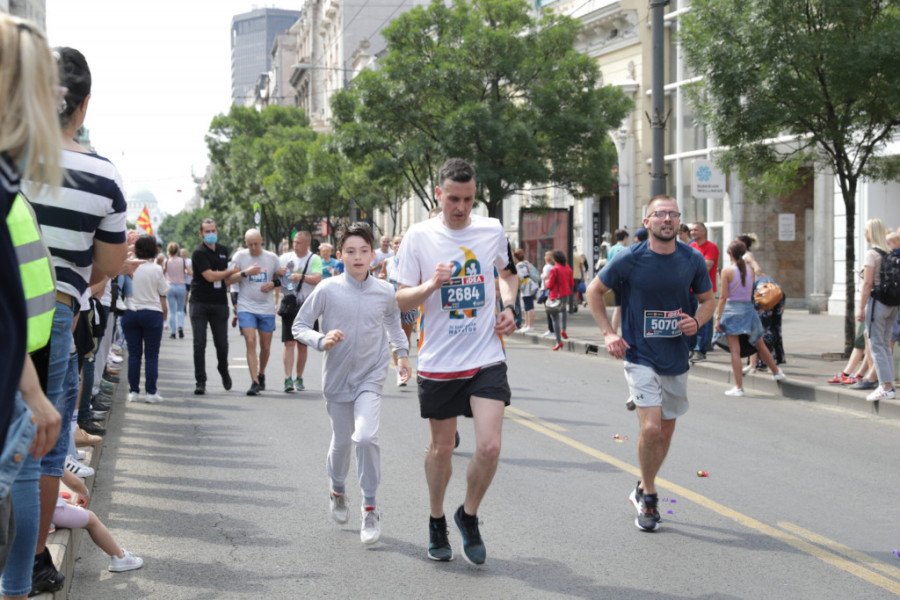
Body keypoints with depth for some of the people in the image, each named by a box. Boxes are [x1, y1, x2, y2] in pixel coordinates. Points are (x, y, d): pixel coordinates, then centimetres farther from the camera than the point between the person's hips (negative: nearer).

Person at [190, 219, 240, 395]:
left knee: (222, 343, 6)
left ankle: (224, 370, 33)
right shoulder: (199, 252, -8)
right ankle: (200, 382, 1)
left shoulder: (223, 250, 13)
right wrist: (231, 271, -2)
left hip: (220, 303, 4)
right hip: (200, 303, -4)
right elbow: (210, 276, -15)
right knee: (199, 344, -5)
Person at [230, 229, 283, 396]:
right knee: (251, 342, -14)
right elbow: (229, 279, -3)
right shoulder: (240, 256, 0)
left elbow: (280, 277, 16)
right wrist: (245, 272, -18)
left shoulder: (272, 257, 5)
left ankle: (261, 374, 32)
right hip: (246, 307, -2)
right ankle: (255, 382, -15)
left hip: (267, 308, 2)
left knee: (265, 346, 8)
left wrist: (273, 283, -6)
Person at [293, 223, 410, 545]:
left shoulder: (384, 291, -2)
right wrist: (321, 341, -20)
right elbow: (299, 326, -3)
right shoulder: (327, 289, -9)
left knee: (366, 436, -20)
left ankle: (370, 509, -6)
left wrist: (402, 352, 19)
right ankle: (338, 492, 43)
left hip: (371, 377, 0)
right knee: (341, 440, 13)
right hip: (337, 377, 1)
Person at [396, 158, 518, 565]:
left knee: (489, 446, -10)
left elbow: (508, 272, 24)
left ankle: (469, 516, 16)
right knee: (441, 448, 10)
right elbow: (402, 300, -2)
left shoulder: (492, 230, 3)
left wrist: (508, 306, 5)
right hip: (438, 362, -1)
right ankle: (437, 523, 33)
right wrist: (432, 284, -21)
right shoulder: (419, 236, -4)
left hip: (487, 358, 1)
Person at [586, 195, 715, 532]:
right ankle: (648, 496, 5)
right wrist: (607, 333, -5)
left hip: (676, 359, 4)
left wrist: (697, 321, -8)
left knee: (666, 432, 13)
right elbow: (594, 291, 3)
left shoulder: (693, 261, -2)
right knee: (651, 428, -17)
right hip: (640, 356, -4)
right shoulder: (630, 260, -11)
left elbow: (708, 299, 13)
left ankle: (643, 490, 35)